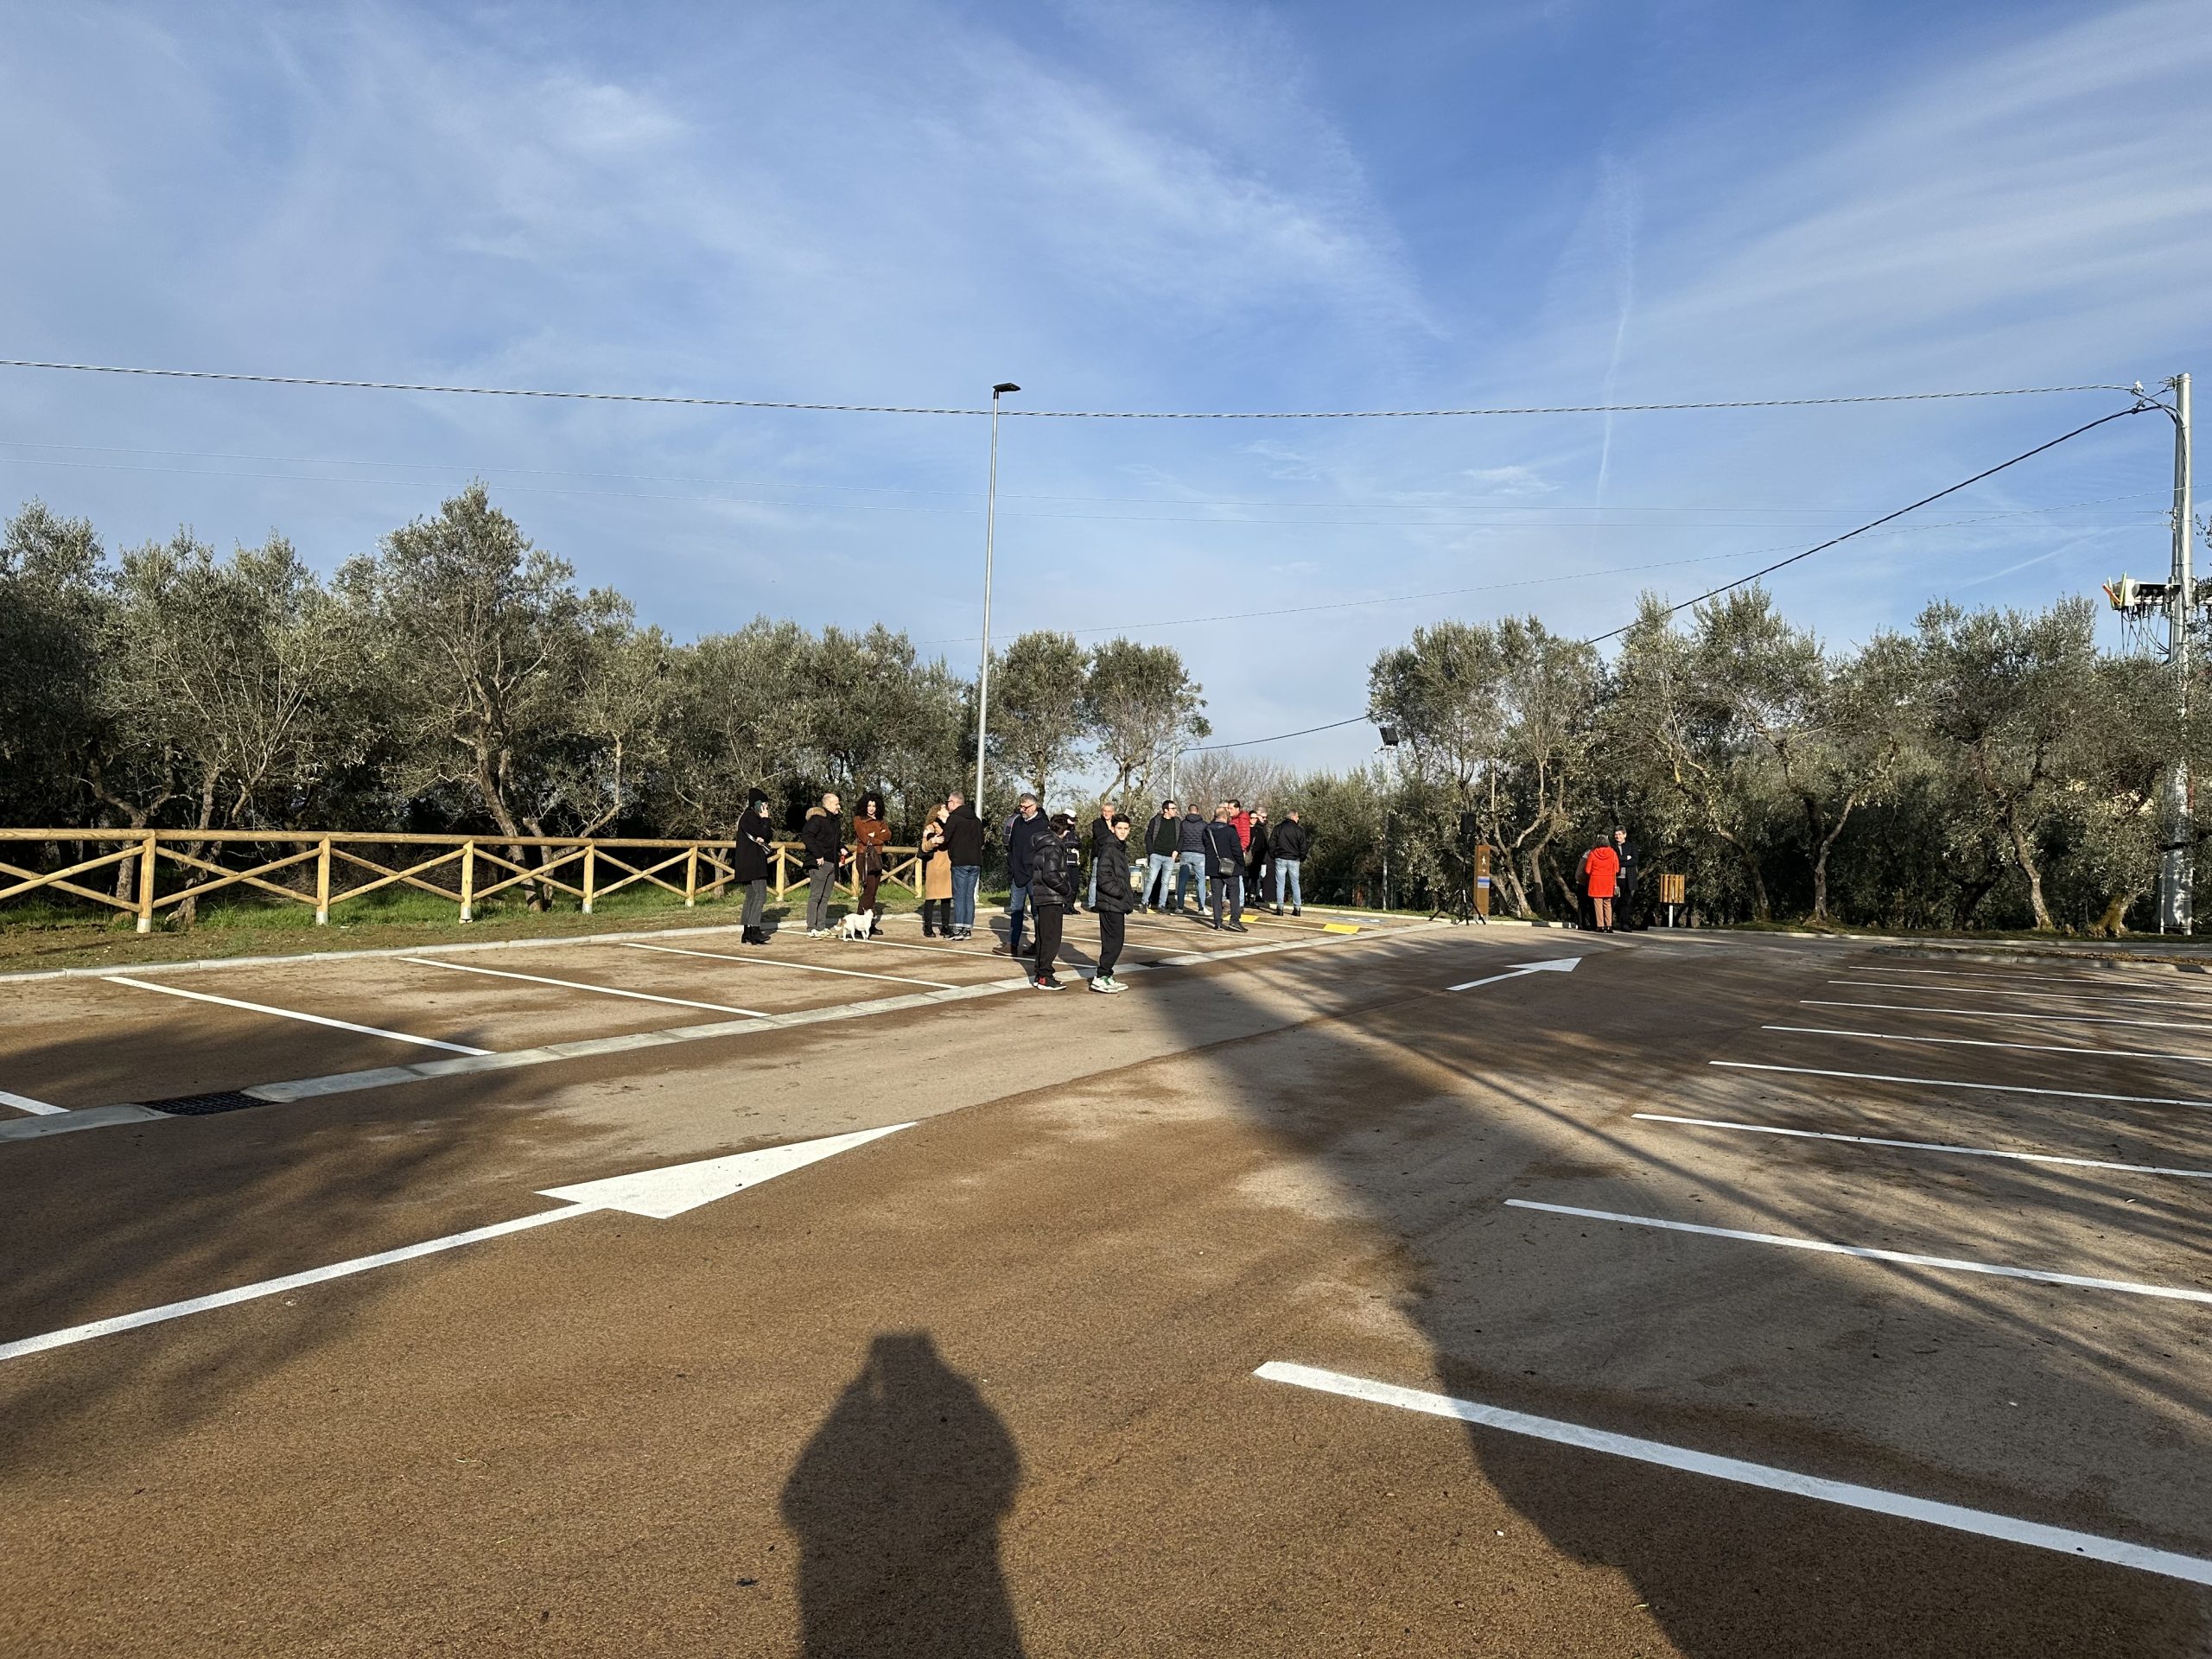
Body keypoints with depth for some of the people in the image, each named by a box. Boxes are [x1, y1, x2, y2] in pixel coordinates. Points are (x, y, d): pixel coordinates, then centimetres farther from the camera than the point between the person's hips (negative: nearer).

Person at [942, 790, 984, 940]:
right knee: (969, 897, 8)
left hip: (960, 862, -6)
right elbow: (981, 841, 22)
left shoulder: (954, 818, -7)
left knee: (959, 896, -3)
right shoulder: (976, 820, 16)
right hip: (976, 862, 6)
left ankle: (958, 929, -7)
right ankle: (968, 929, 6)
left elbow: (944, 838, -11)